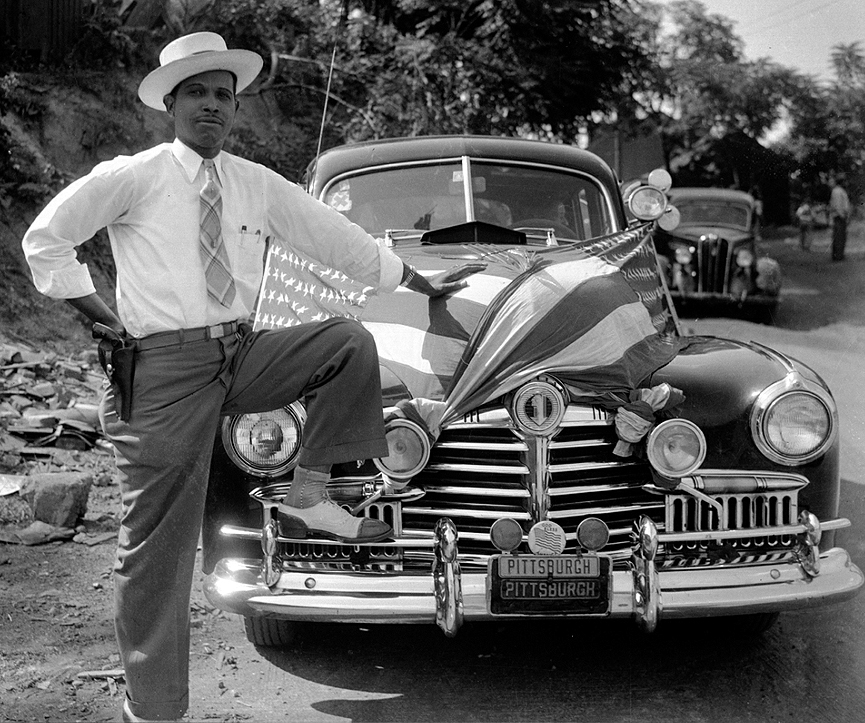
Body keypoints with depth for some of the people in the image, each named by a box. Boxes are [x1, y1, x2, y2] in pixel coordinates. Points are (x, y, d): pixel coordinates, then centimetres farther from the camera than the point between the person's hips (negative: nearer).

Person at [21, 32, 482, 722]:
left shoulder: (258, 185, 10)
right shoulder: (132, 178, -2)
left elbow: (335, 236, 18)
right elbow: (44, 242, 2)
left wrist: (421, 282, 23)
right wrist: (104, 315, -4)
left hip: (241, 355, 5)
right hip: (163, 368, -5)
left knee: (351, 341, -10)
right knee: (156, 547, -3)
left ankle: (311, 492, 0)